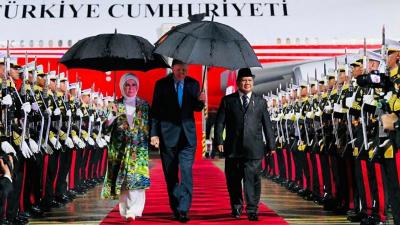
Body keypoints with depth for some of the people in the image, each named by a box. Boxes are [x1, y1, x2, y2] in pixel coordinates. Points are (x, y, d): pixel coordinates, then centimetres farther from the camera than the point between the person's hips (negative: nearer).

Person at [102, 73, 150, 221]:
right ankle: (125, 210, 11)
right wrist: (113, 115, -14)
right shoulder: (116, 105, 7)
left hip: (139, 147, -1)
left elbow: (148, 126, 10)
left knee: (137, 177, -12)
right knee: (121, 178, 1)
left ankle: (134, 210, -12)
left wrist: (149, 140, 1)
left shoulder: (144, 105, 8)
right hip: (119, 147, 1)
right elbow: (108, 125, 2)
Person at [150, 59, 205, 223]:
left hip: (187, 134, 1)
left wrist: (201, 101, -8)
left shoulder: (193, 84, 6)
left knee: (186, 172, -8)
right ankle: (175, 209, 20)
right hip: (167, 135, -1)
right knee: (171, 175, 8)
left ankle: (183, 210, -5)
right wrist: (154, 134, -6)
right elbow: (155, 110, -1)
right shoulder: (161, 84, 0)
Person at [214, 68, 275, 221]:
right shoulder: (228, 100, 8)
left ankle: (252, 210, 2)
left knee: (253, 179, -5)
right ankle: (236, 208, 26)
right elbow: (220, 122, 6)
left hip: (254, 149, 0)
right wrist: (219, 141, -4)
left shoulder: (260, 101, 11)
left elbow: (267, 125, 11)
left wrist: (271, 145, 8)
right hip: (233, 148, 1)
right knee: (233, 180, 9)